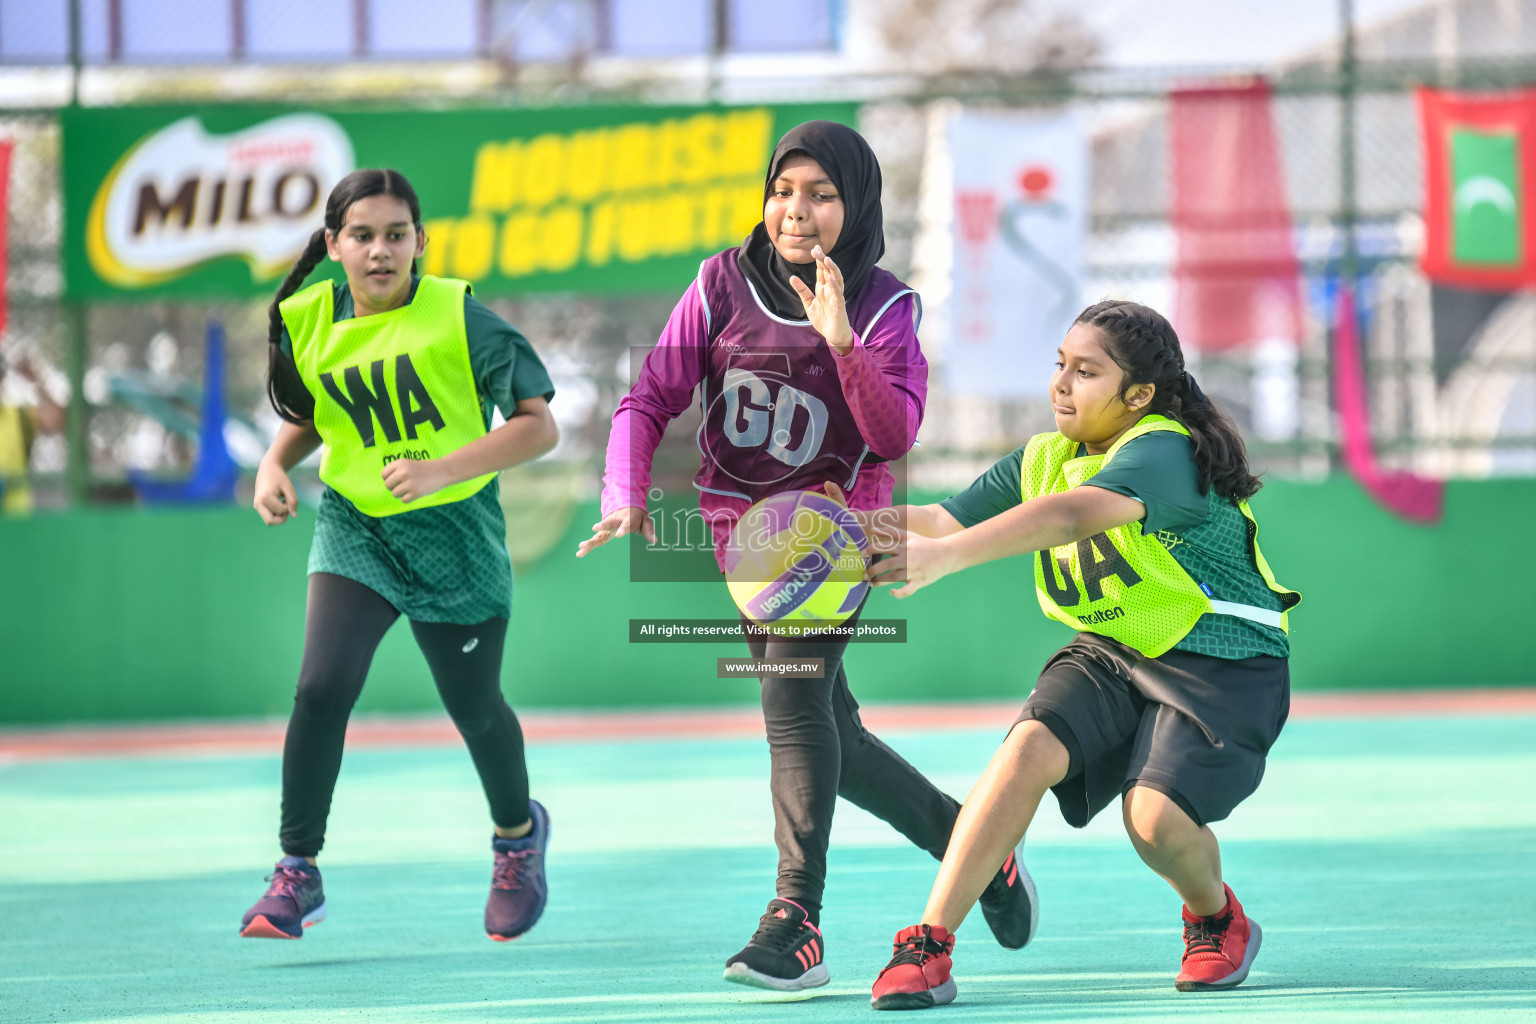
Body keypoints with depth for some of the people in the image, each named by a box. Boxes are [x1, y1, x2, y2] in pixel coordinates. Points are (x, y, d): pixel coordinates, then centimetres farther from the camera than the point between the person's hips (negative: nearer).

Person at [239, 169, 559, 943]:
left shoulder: (457, 317, -15)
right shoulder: (308, 323, -3)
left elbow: (538, 425, -17)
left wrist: (440, 470, -29)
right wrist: (274, 465, -4)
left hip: (453, 530, -2)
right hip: (353, 528, 2)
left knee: (474, 709, 11)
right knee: (322, 686, -19)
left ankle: (518, 832, 43)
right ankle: (296, 876, -8)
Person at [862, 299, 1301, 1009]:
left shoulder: (1164, 451, -24)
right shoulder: (1045, 459, 4)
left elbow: (1074, 513, -41)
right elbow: (950, 519, 5)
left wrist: (946, 555, -52)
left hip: (1220, 664, -6)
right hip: (1110, 655, 6)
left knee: (1157, 817, -25)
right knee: (1028, 747, -22)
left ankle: (1217, 918, 12)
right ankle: (928, 945, -22)